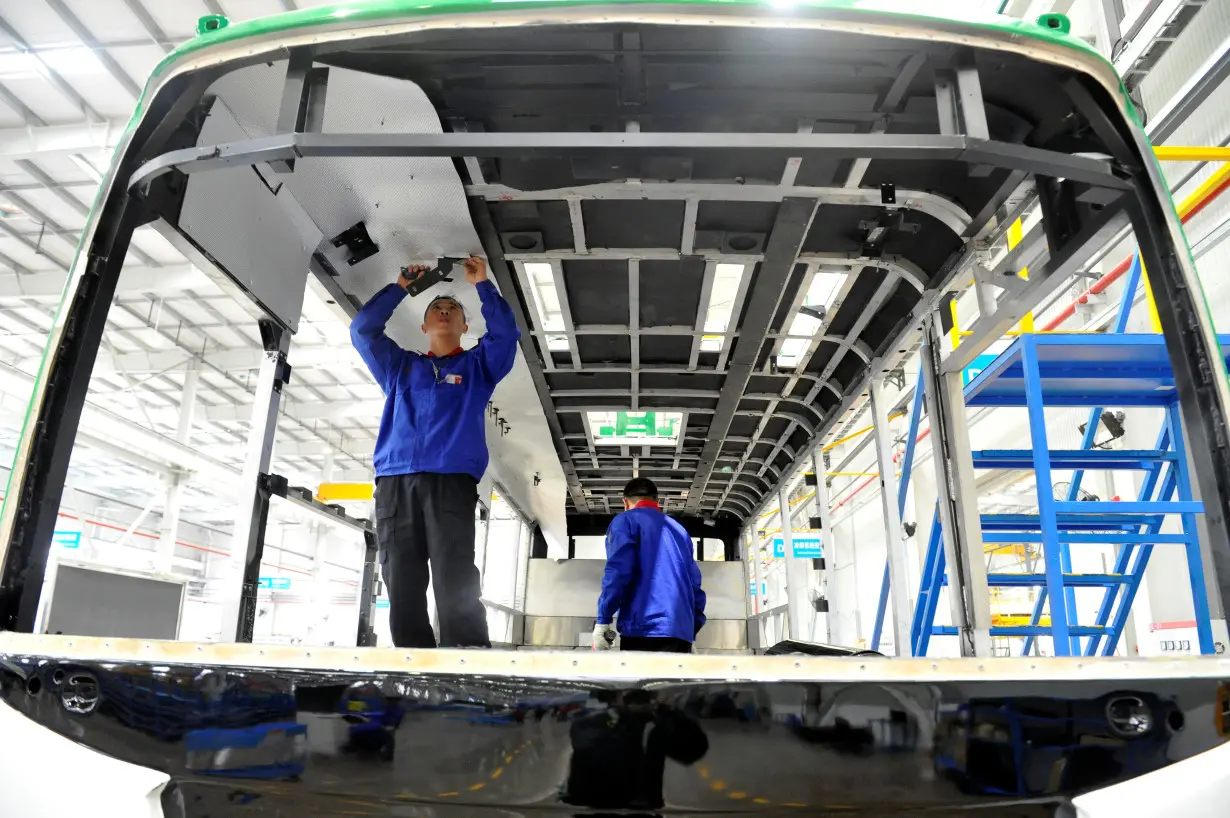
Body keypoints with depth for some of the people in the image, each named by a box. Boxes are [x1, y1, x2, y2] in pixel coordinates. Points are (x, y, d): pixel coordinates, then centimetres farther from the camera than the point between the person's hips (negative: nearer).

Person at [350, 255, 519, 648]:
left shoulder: (478, 365, 22)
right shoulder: (400, 366, 29)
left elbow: (505, 332, 6)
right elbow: (362, 329, 22)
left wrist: (482, 283, 9)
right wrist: (401, 286, 24)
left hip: (451, 482, -3)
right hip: (394, 483, 3)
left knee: (456, 587, -14)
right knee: (402, 589, -4)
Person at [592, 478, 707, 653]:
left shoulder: (626, 520, 7)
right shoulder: (679, 529, 26)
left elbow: (618, 570, -8)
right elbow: (695, 583, 22)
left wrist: (603, 620, -5)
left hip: (645, 629, -6)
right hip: (682, 631, 6)